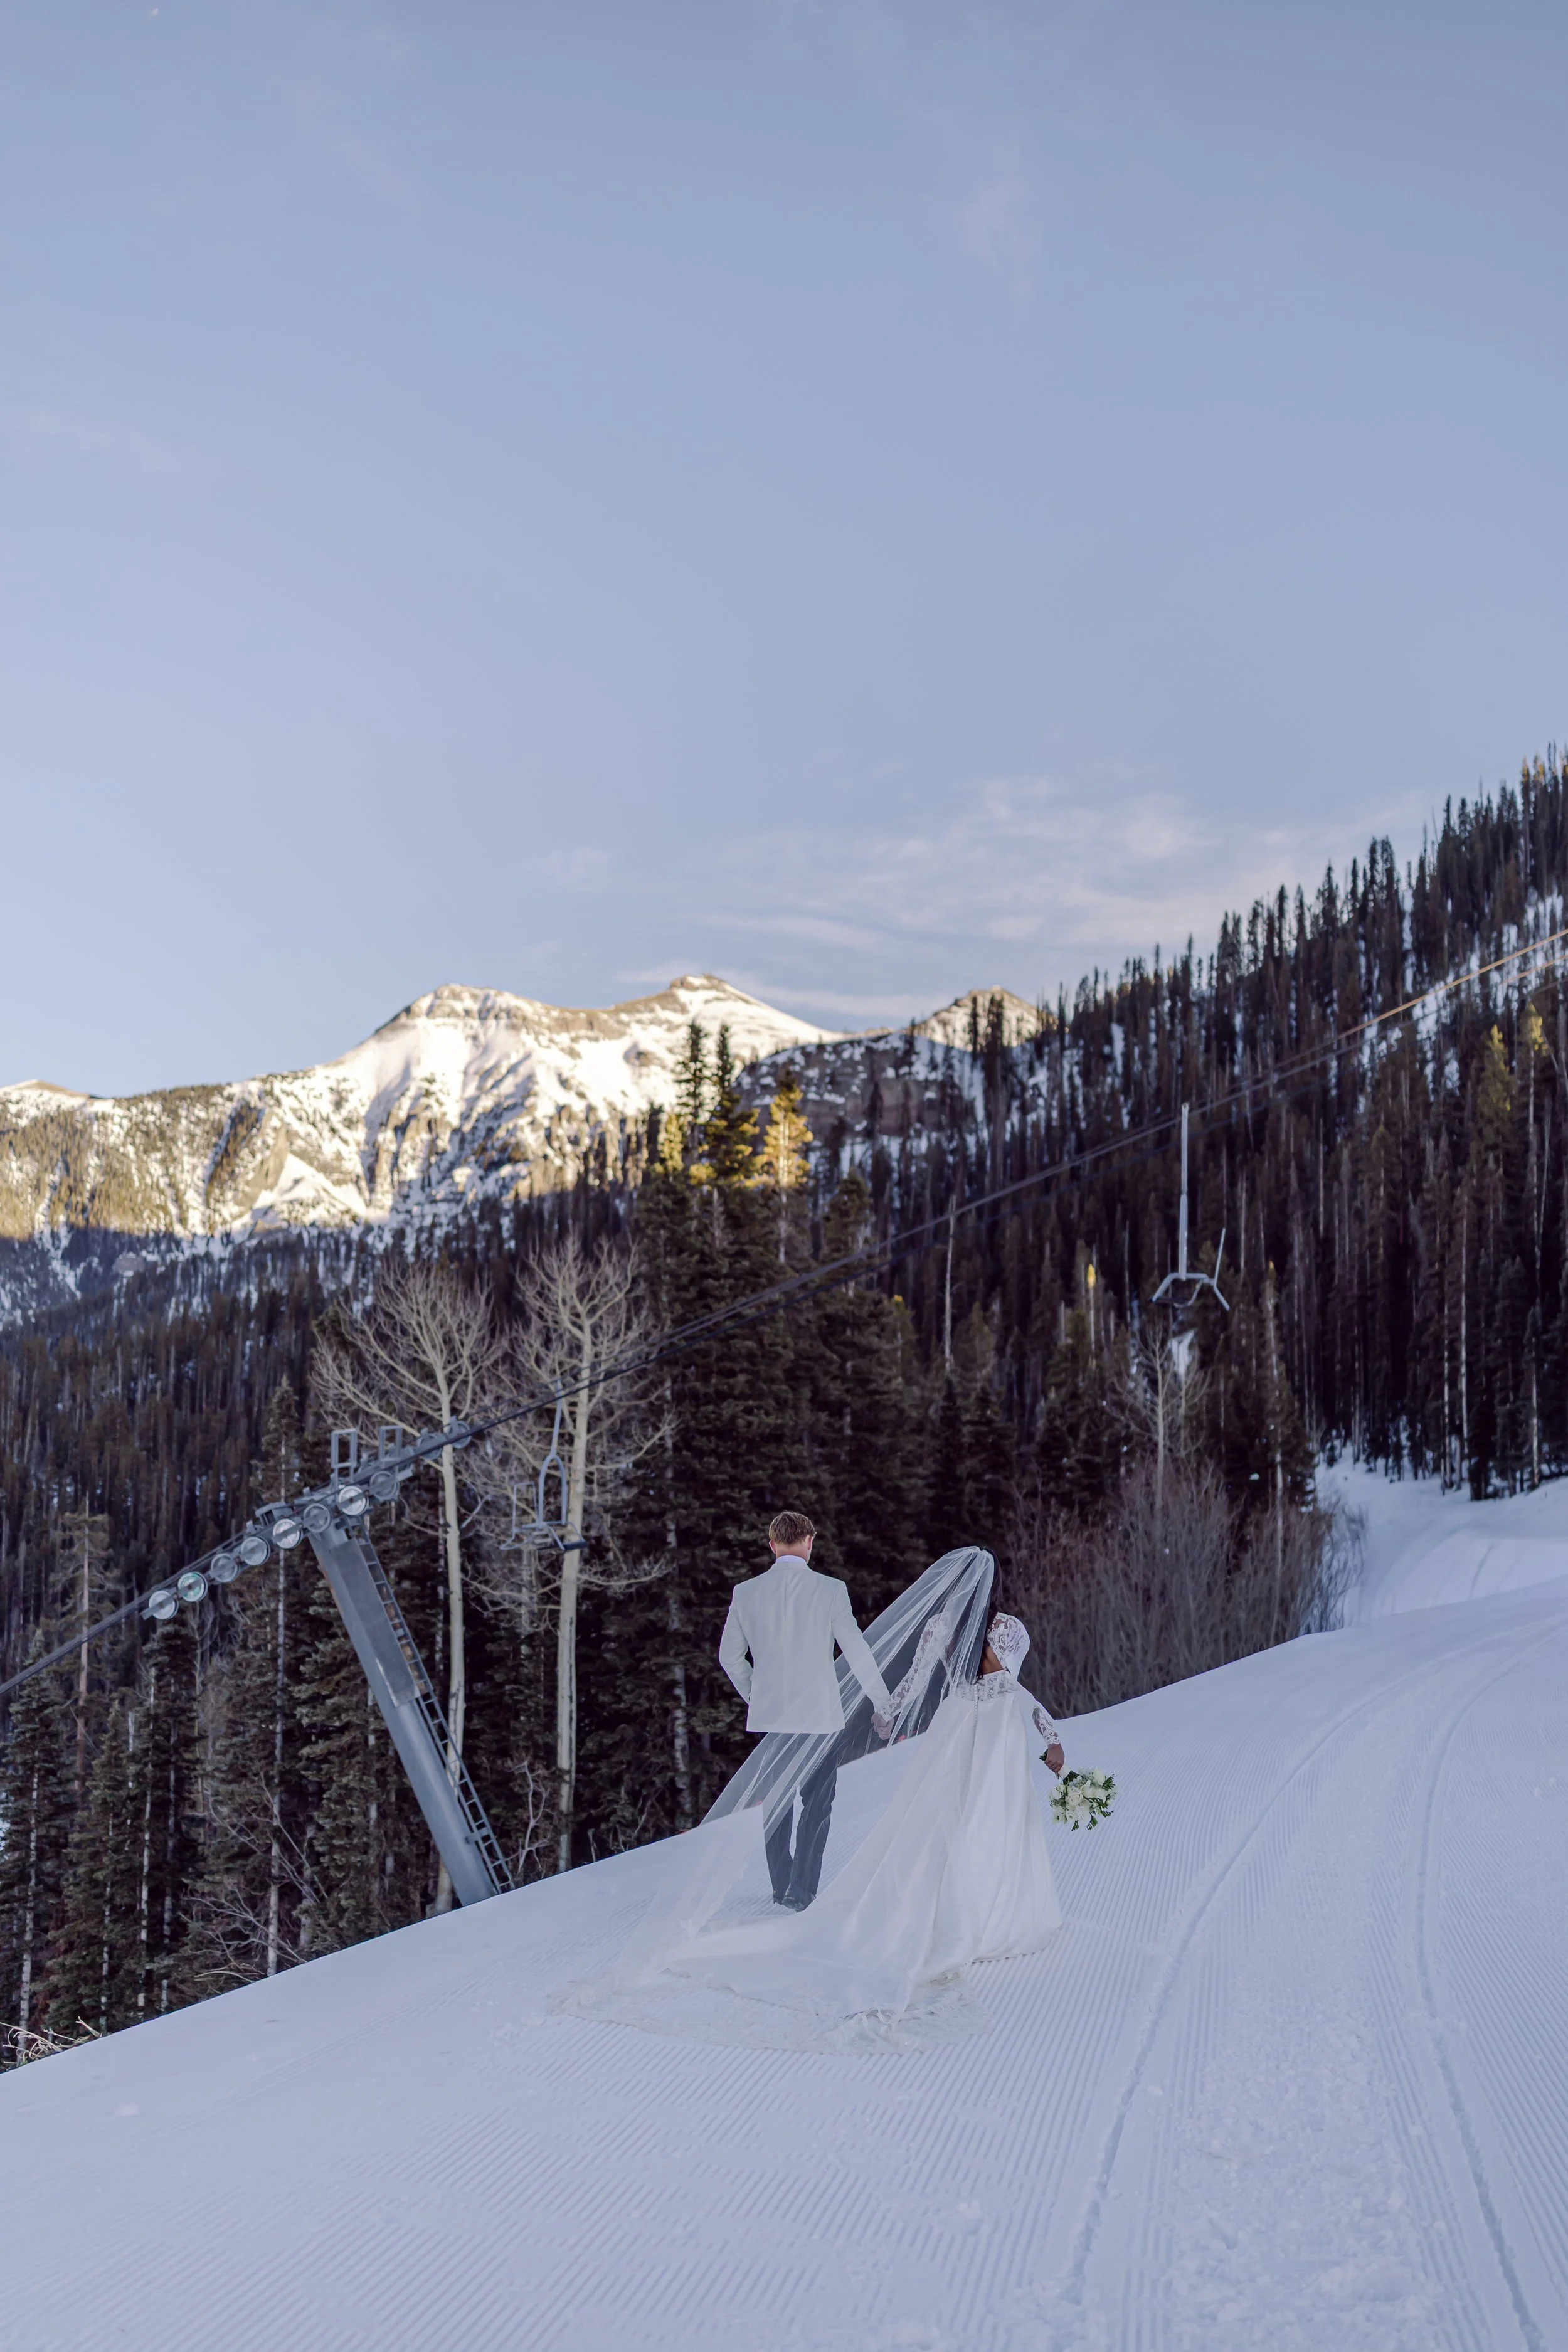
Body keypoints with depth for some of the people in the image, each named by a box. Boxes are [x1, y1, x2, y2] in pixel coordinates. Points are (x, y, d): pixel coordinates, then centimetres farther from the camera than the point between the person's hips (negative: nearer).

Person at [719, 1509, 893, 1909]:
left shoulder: (745, 1592, -2)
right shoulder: (830, 1590, -9)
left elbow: (729, 1657, 7)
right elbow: (857, 1652, -6)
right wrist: (886, 1706, 4)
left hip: (767, 1714, 3)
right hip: (820, 1714, -3)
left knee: (777, 1802, 14)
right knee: (817, 1802, 6)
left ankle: (782, 1888, 22)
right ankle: (800, 1891, 1)